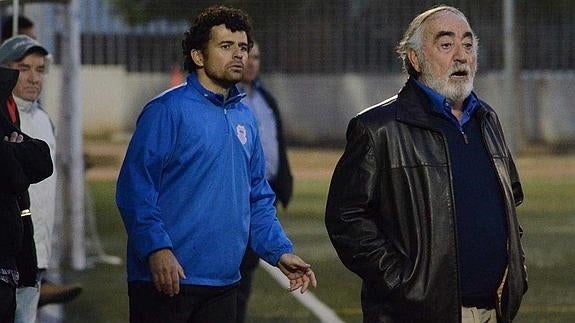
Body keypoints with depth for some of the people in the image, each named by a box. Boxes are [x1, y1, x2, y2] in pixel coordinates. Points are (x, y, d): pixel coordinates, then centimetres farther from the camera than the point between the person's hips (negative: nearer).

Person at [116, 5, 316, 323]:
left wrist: (280, 252, 8)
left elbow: (258, 198, 20)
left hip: (222, 284, 7)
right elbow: (135, 188, -14)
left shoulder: (245, 118, 14)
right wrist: (157, 249, -25)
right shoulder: (168, 110, -8)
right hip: (167, 280, -7)